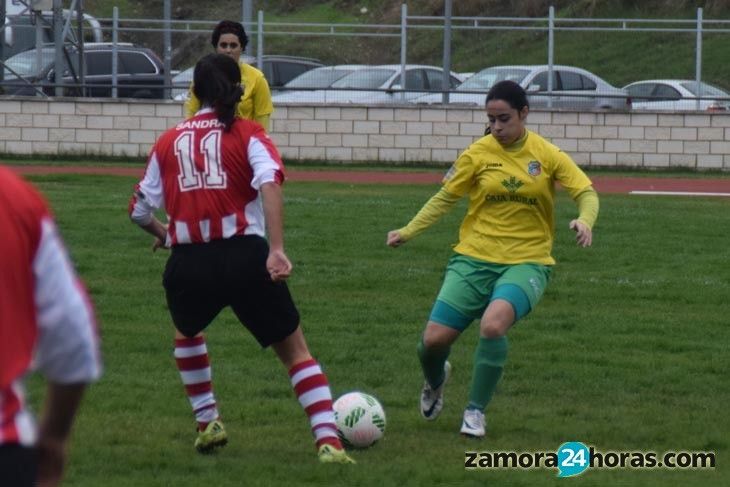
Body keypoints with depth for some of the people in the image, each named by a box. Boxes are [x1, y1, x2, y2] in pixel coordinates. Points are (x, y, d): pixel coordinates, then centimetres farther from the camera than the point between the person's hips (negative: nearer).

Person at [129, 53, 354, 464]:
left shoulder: (169, 142, 13)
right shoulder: (247, 134, 4)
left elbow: (140, 210, 17)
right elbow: (269, 182, -15)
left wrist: (163, 232, 39)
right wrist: (276, 250, -23)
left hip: (188, 262, 2)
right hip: (244, 257, -2)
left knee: (187, 332, 35)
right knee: (295, 349, 7)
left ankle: (208, 423, 33)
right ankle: (328, 441, -6)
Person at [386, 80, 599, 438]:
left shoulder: (547, 155, 0)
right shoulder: (478, 154, 0)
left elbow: (586, 193, 0)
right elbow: (445, 198, 7)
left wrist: (585, 220, -21)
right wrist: (409, 231, -2)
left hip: (526, 263, -2)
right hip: (474, 259, 2)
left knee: (492, 324, -31)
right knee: (434, 339, -9)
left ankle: (476, 412, -10)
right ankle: (435, 381, 31)